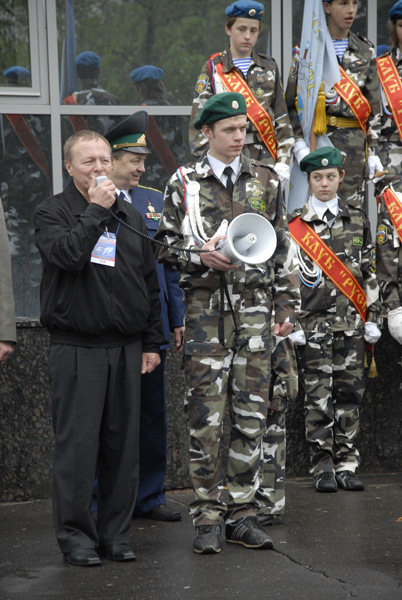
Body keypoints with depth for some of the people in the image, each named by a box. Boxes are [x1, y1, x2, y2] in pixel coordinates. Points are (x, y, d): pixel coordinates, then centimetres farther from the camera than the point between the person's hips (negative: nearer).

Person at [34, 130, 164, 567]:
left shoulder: (130, 216, 15)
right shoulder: (52, 212, 0)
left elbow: (150, 282, 17)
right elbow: (68, 255, -20)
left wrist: (152, 342, 12)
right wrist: (95, 210, -13)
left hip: (126, 349, 5)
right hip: (75, 348, -4)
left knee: (122, 444, 6)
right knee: (77, 444, -4)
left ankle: (115, 532, 15)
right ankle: (76, 534, 6)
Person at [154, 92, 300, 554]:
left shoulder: (265, 181, 11)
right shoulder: (184, 183, 4)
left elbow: (281, 247, 13)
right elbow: (165, 245, 6)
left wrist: (288, 303, 9)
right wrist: (199, 255, -13)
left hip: (255, 309, 3)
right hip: (206, 308, -2)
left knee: (251, 416, 3)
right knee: (205, 417, -3)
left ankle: (242, 512, 12)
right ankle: (207, 517, 5)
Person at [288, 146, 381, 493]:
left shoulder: (358, 220, 11)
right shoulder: (295, 224, 2)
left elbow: (369, 273, 13)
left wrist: (372, 318, 8)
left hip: (351, 322, 2)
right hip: (314, 322, -2)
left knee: (349, 393, 3)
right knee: (318, 396, -3)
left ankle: (347, 465, 10)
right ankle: (323, 467, 2)